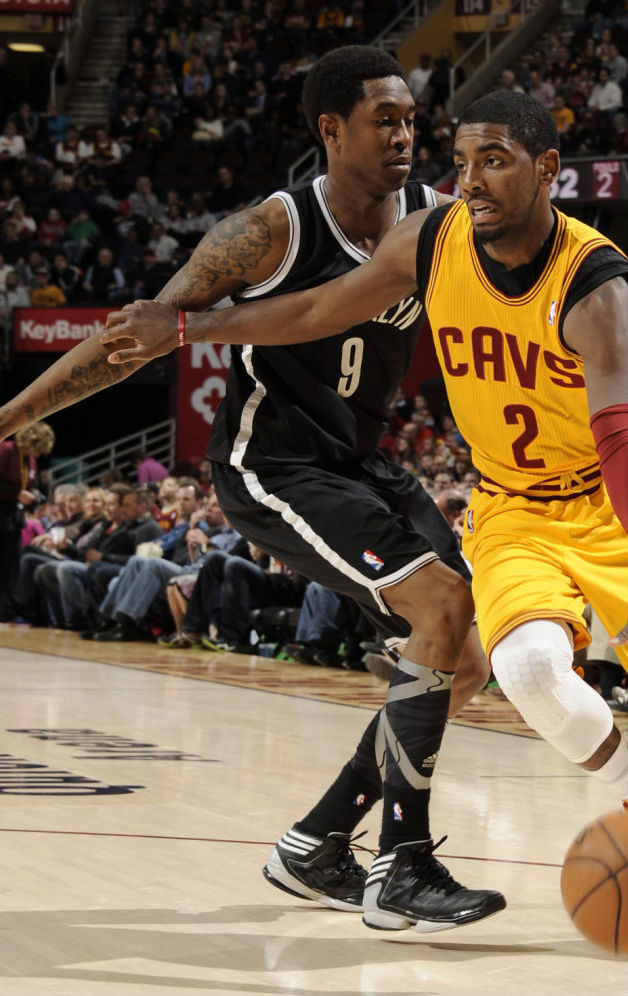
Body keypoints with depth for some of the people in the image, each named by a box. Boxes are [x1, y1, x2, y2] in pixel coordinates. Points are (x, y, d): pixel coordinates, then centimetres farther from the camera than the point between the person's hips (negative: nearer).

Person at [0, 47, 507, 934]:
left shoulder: (437, 222, -2)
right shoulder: (276, 230, -17)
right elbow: (143, 332, -13)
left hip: (359, 463, 8)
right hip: (271, 464, -8)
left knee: (464, 662, 5)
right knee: (443, 602, -24)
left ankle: (316, 847, 16)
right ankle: (400, 869, -20)